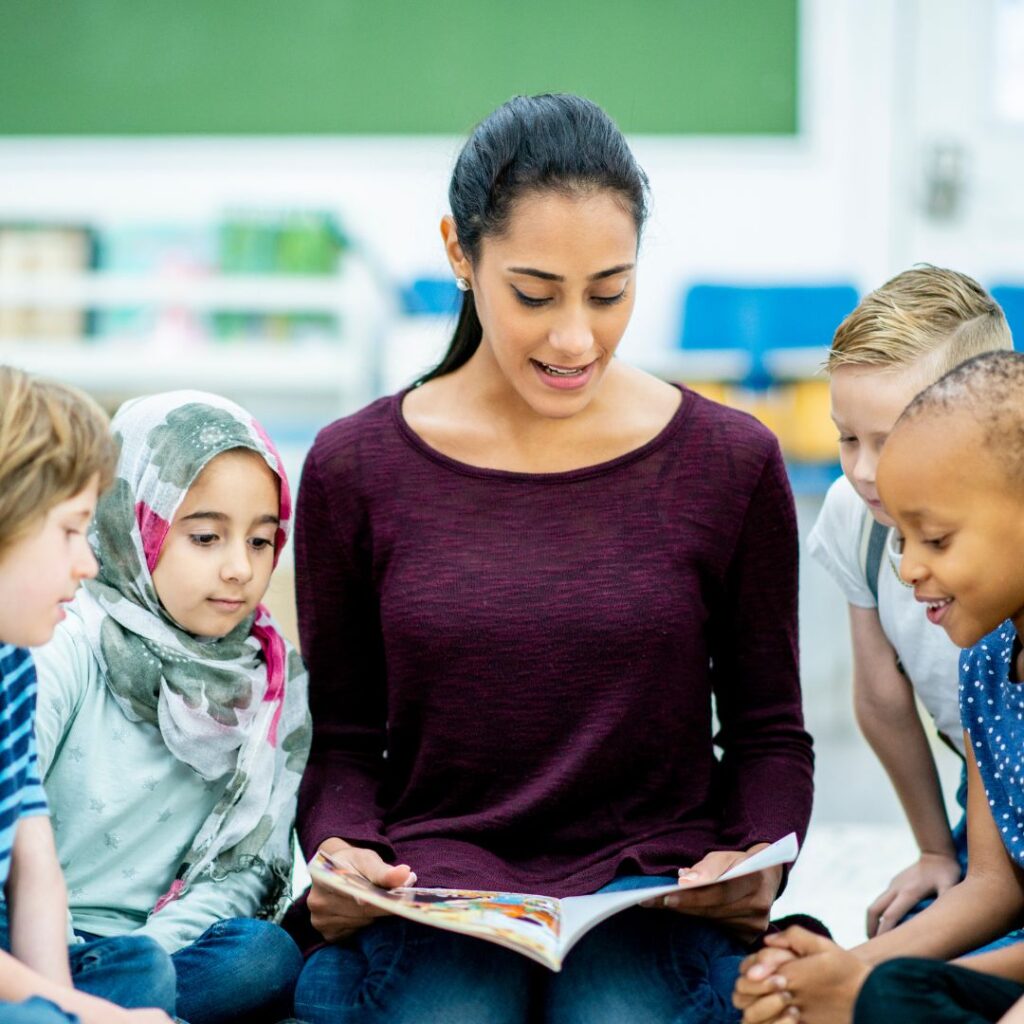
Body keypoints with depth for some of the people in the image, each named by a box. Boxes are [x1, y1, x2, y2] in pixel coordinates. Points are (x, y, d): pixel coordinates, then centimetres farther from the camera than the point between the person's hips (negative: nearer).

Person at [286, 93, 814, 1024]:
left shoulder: (731, 464, 4)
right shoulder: (355, 468, 4)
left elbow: (768, 730, 11)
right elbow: (345, 738, 11)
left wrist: (757, 861, -9)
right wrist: (338, 850, -10)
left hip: (653, 885, 0)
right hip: (429, 896, 0)